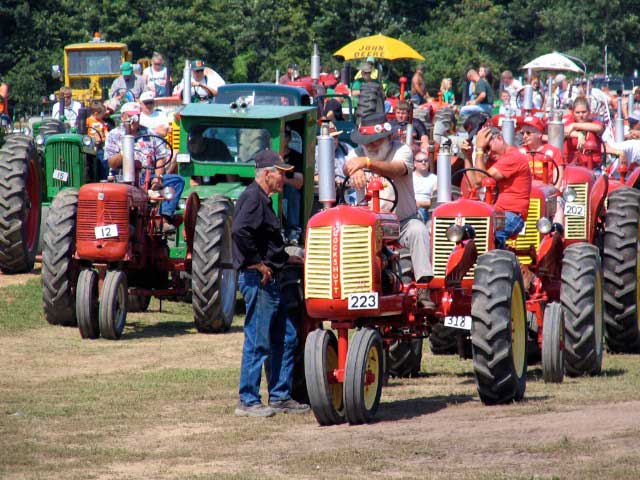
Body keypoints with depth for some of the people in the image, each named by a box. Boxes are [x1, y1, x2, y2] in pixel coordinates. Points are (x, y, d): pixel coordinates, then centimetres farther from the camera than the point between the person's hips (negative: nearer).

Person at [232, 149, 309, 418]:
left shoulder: (263, 200, 19)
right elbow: (239, 231, -29)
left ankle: (280, 397, 18)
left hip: (269, 281, 11)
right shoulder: (253, 198, -13)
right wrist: (257, 264, -22)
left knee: (286, 338, 12)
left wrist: (288, 259, 23)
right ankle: (248, 401, -2)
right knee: (258, 342, -7)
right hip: (258, 280, -11)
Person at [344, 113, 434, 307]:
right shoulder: (359, 153, 3)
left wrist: (367, 162, -48)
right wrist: (354, 170, -48)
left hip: (403, 220, -2)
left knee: (419, 231, -32)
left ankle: (424, 288, -33)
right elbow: (348, 166, -21)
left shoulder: (401, 150, -8)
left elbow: (397, 170, -32)